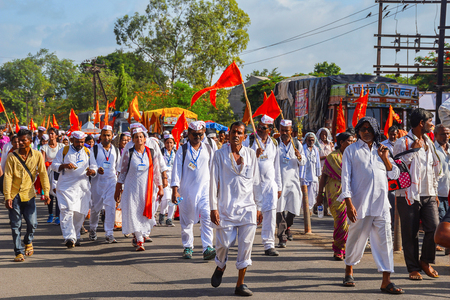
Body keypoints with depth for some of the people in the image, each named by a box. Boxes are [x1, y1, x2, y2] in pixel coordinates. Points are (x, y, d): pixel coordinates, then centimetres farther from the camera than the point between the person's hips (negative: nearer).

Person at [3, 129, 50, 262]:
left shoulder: (37, 155, 0)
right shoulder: (12, 156, -5)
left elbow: (43, 174, 4)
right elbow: (7, 176, -7)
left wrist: (46, 192, -2)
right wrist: (7, 196, -14)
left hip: (29, 194, 1)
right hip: (14, 195, -1)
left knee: (32, 223, -2)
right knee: (15, 225, -1)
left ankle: (28, 241, 29)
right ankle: (19, 252, 9)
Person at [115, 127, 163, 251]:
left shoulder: (151, 153, 3)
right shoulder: (128, 153, -1)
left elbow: (156, 171, 8)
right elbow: (122, 172, 4)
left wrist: (160, 188, 7)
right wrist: (118, 190, 3)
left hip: (146, 188, 2)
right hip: (131, 188, -1)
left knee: (145, 214, 4)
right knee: (133, 213, -8)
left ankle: (137, 236, 27)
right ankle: (140, 241, -5)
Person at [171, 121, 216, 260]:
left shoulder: (208, 149, 9)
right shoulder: (182, 150, 2)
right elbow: (177, 170, -1)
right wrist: (175, 190, -7)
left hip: (205, 189, 1)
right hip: (186, 190, -1)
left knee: (207, 217, -14)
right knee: (187, 220, 7)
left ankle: (208, 248, -16)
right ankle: (187, 247, 21)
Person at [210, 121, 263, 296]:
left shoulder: (250, 154, 7)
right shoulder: (220, 154, 1)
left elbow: (256, 182, 11)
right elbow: (214, 181, 0)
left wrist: (259, 207, 9)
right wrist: (213, 208, -6)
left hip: (248, 207, 2)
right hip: (226, 206, -2)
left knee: (246, 244, -3)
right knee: (224, 243, -2)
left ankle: (240, 284, 6)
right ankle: (220, 266, 33)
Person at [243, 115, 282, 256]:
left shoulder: (274, 143, 12)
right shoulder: (249, 140, -1)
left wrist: (279, 186, 16)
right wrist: (255, 155, -20)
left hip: (270, 182, 3)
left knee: (270, 212, -7)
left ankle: (268, 245, -3)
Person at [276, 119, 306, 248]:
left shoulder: (297, 144, 10)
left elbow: (303, 163, 8)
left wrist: (299, 157, -13)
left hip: (293, 180, 2)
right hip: (279, 180, -2)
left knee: (293, 208, 4)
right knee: (280, 209, -8)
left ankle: (287, 227, 34)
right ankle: (282, 237, -6)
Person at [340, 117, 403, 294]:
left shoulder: (381, 150, 16)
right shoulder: (351, 150, 6)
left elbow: (394, 174, 15)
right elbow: (346, 177, 0)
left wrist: (385, 158, -1)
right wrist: (349, 203, -9)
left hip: (381, 203, 2)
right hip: (360, 202, -2)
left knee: (385, 238, -6)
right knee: (356, 237, 8)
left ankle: (386, 281, -7)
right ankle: (349, 271, 31)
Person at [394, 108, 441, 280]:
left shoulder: (429, 143, 16)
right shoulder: (402, 143, -5)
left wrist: (435, 191, 15)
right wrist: (413, 150, -14)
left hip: (428, 195, 5)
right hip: (409, 195, -5)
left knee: (434, 229, -5)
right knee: (410, 234, 0)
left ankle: (425, 261, 14)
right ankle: (413, 268, 10)